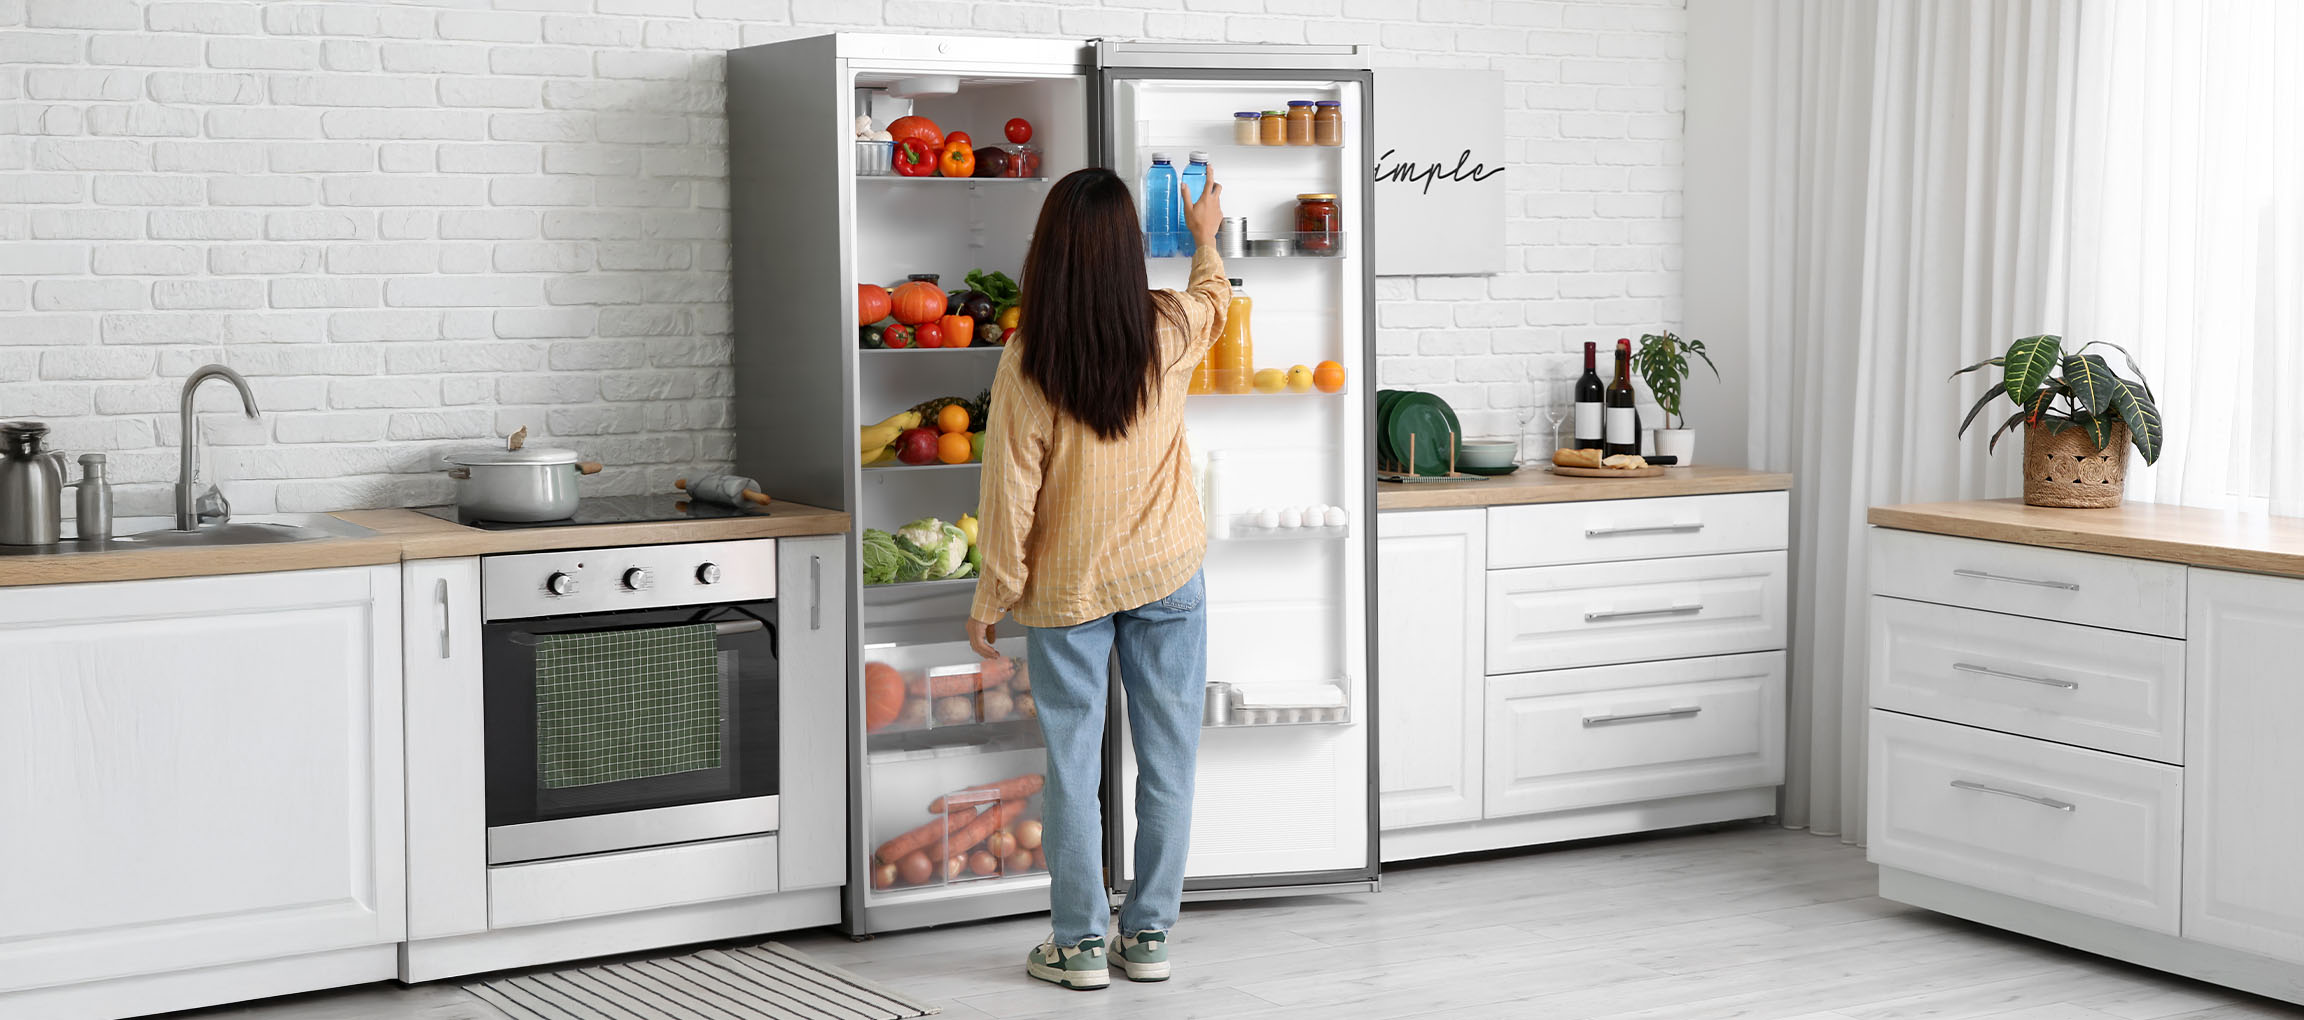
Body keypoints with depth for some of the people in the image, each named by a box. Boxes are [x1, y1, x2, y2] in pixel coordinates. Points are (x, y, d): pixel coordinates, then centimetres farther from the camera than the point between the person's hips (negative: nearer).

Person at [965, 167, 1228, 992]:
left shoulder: (1028, 360, -14)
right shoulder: (1169, 332, -8)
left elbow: (1011, 490, -11)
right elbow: (1215, 297, 18)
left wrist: (992, 597, 0)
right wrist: (1207, 236, 39)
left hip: (1066, 584, -1)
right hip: (1167, 572, 2)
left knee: (1072, 762, 7)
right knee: (1167, 758, 10)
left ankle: (1080, 942, 13)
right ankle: (1149, 935, 16)